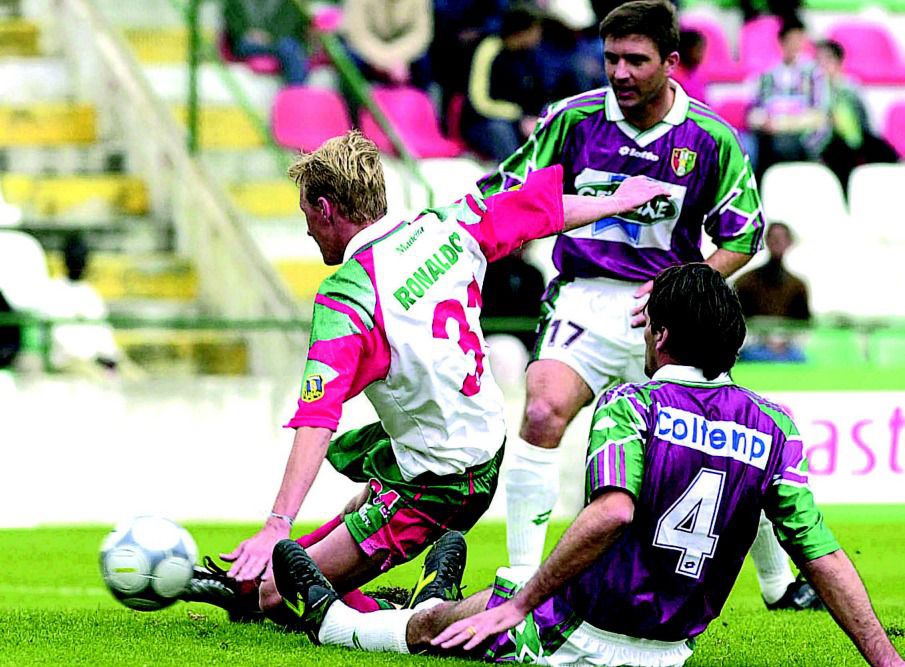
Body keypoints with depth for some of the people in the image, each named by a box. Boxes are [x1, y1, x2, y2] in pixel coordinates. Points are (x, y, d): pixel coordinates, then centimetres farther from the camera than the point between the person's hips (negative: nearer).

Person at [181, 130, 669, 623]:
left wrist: (276, 526, -35)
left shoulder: (344, 299, -22)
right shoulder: (444, 228, -4)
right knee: (343, 450, 38)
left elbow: (316, 421, -31)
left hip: (434, 485, -9)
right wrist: (619, 201, 31)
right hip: (488, 450, 9)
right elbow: (540, 204, 12)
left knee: (276, 597, -5)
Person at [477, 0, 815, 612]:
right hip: (585, 301, -1)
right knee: (542, 415, -25)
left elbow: (744, 235, 6)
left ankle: (780, 583, 25)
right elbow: (512, 194, 6)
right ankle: (522, 581, -18)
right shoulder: (574, 119, -3)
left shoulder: (711, 139, -3)